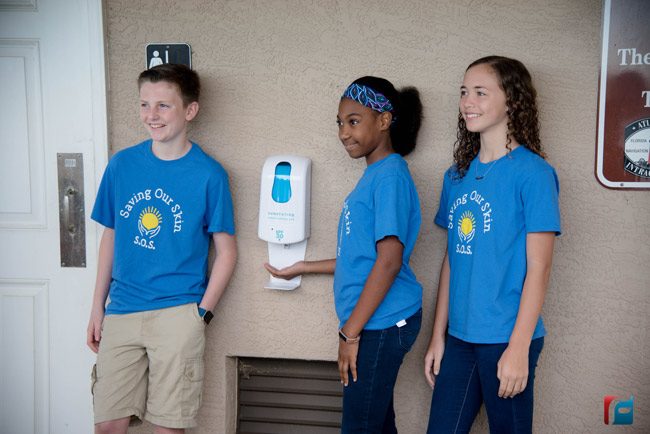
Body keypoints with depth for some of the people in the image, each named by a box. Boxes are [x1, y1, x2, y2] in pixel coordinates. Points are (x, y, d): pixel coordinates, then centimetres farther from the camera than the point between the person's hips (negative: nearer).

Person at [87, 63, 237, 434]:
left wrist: (202, 312, -7)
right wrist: (98, 308, 11)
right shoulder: (121, 164, 4)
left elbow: (226, 251, -1)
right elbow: (110, 237, 12)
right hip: (121, 312, 3)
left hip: (177, 315, -3)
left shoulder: (209, 174, -5)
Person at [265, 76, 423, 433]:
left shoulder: (390, 175, -13)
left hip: (382, 323, -9)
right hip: (374, 324, 9)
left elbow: (390, 259, -20)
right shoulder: (373, 175, 15)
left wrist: (350, 332, -18)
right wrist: (304, 267, 21)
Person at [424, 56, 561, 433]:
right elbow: (452, 259, 10)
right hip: (459, 336, 5)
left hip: (506, 339, -5)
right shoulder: (457, 175, 7)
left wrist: (518, 348, -14)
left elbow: (538, 269, -11)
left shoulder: (532, 172, -10)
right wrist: (438, 336, 10)